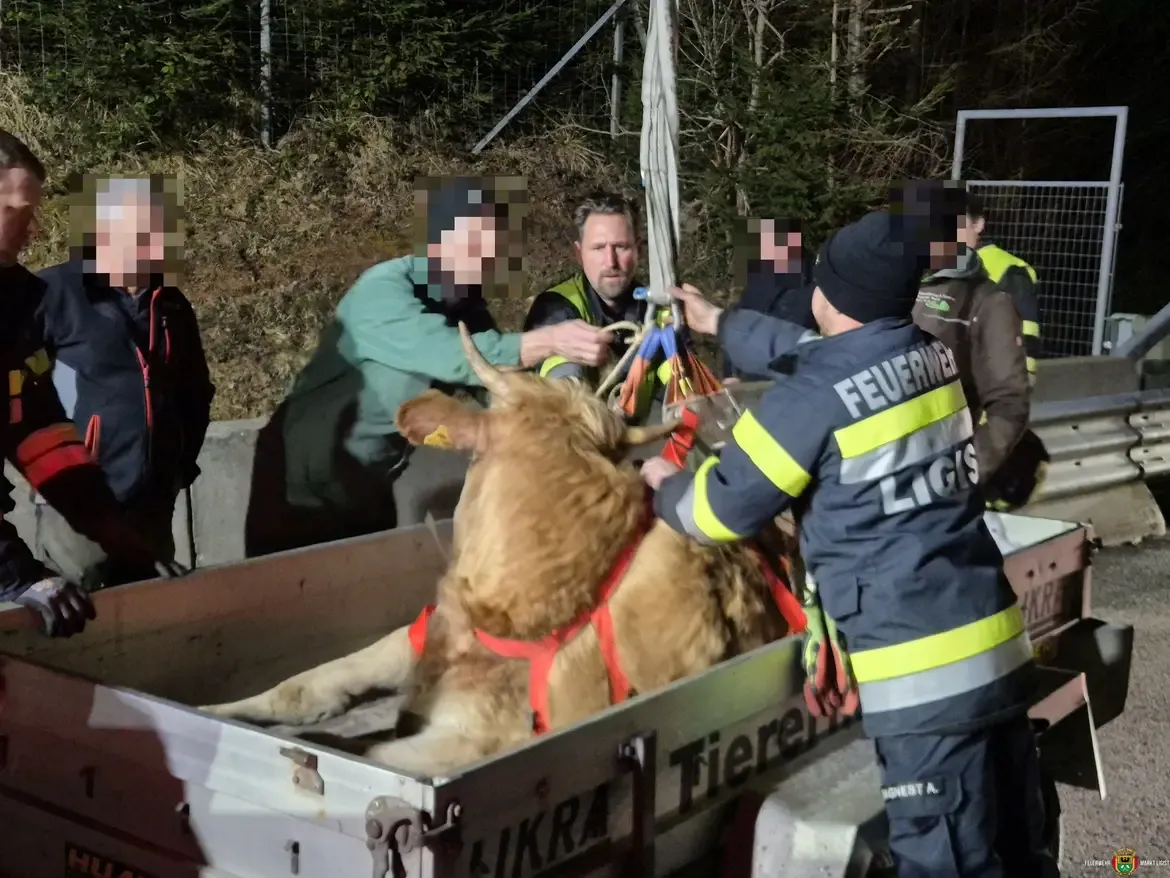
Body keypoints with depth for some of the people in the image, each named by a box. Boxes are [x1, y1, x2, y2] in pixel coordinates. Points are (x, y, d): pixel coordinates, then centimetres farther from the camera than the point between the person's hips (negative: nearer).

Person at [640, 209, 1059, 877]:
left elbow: (723, 510, -4)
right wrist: (721, 323, 40)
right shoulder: (934, 355, 7)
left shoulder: (815, 396, -14)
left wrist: (667, 486, 19)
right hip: (998, 639, 8)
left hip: (923, 670, -8)